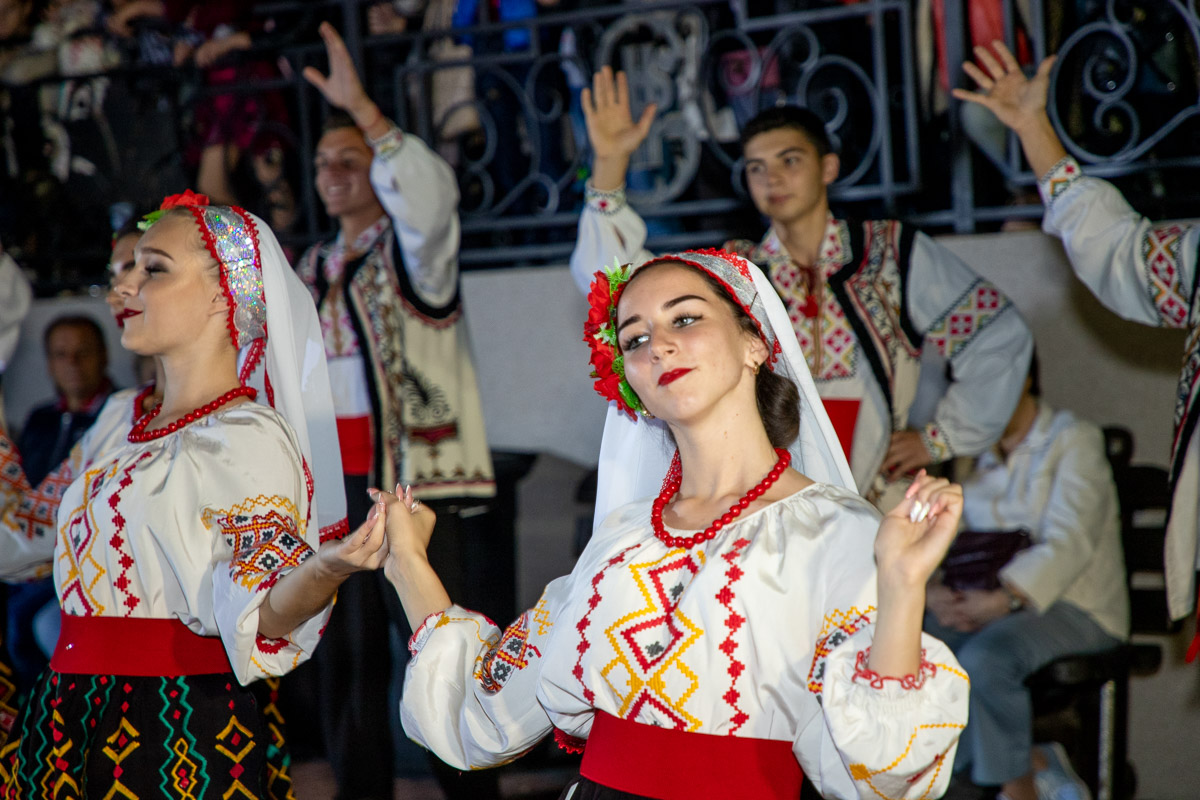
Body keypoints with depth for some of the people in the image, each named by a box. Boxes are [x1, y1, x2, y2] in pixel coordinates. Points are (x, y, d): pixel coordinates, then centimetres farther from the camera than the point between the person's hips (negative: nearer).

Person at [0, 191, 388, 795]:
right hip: (70, 720, 8)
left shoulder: (247, 439, -12)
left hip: (177, 731, -8)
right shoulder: (125, 423, 13)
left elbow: (261, 616, -22)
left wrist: (327, 569, -42)